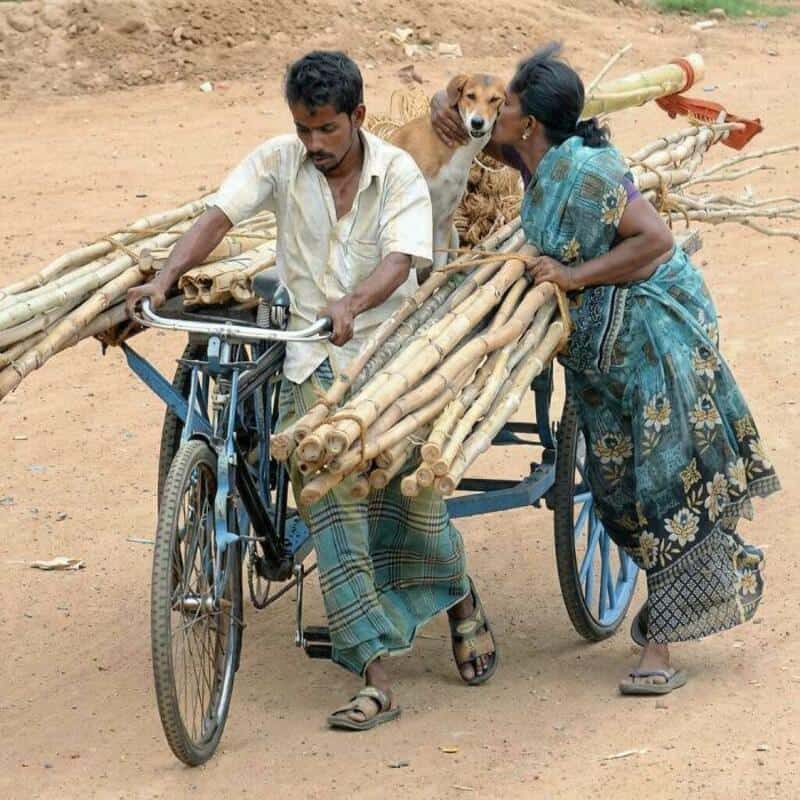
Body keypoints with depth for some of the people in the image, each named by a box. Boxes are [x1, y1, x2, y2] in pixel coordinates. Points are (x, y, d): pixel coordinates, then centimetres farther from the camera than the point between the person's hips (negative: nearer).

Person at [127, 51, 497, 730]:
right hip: (311, 357, 1)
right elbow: (217, 219, -8)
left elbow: (399, 260, -18)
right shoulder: (279, 161, 1)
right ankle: (376, 678, -14)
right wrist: (165, 278, -26)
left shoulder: (398, 174, -5)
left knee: (408, 486, -14)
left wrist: (349, 305, -38)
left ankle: (460, 598, 21)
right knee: (328, 496, -13)